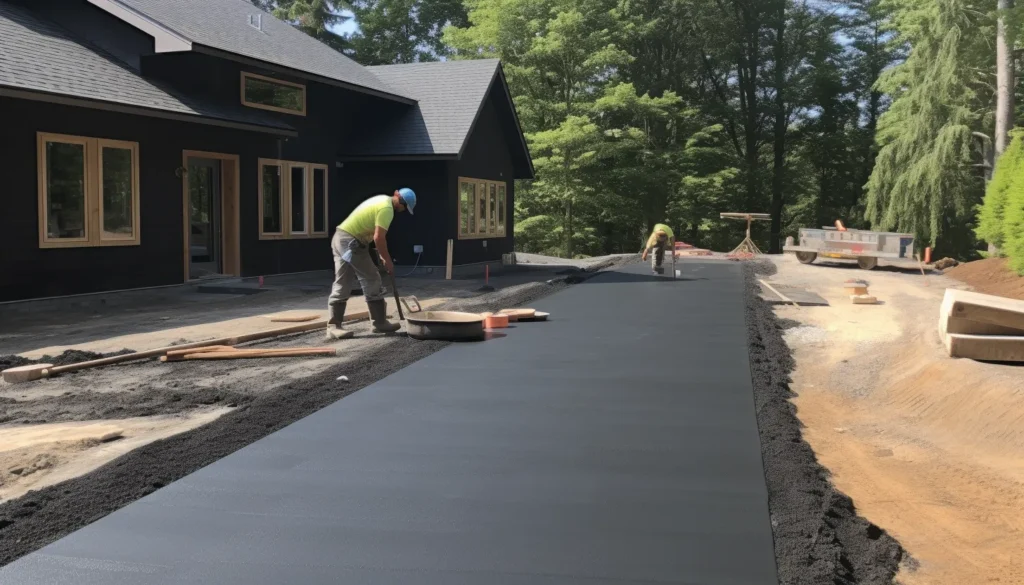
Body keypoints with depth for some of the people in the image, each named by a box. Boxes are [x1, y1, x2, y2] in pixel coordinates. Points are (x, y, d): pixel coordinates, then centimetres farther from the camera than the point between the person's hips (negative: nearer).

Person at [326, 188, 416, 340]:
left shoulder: (383, 200, 18)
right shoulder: (387, 208, -15)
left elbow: (375, 234, 25)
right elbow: (378, 238, -20)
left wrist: (382, 255, 24)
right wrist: (388, 261, -10)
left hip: (341, 238, 10)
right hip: (351, 242, -10)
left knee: (341, 285, 7)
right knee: (371, 280, 0)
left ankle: (333, 327, 5)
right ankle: (380, 323, 8)